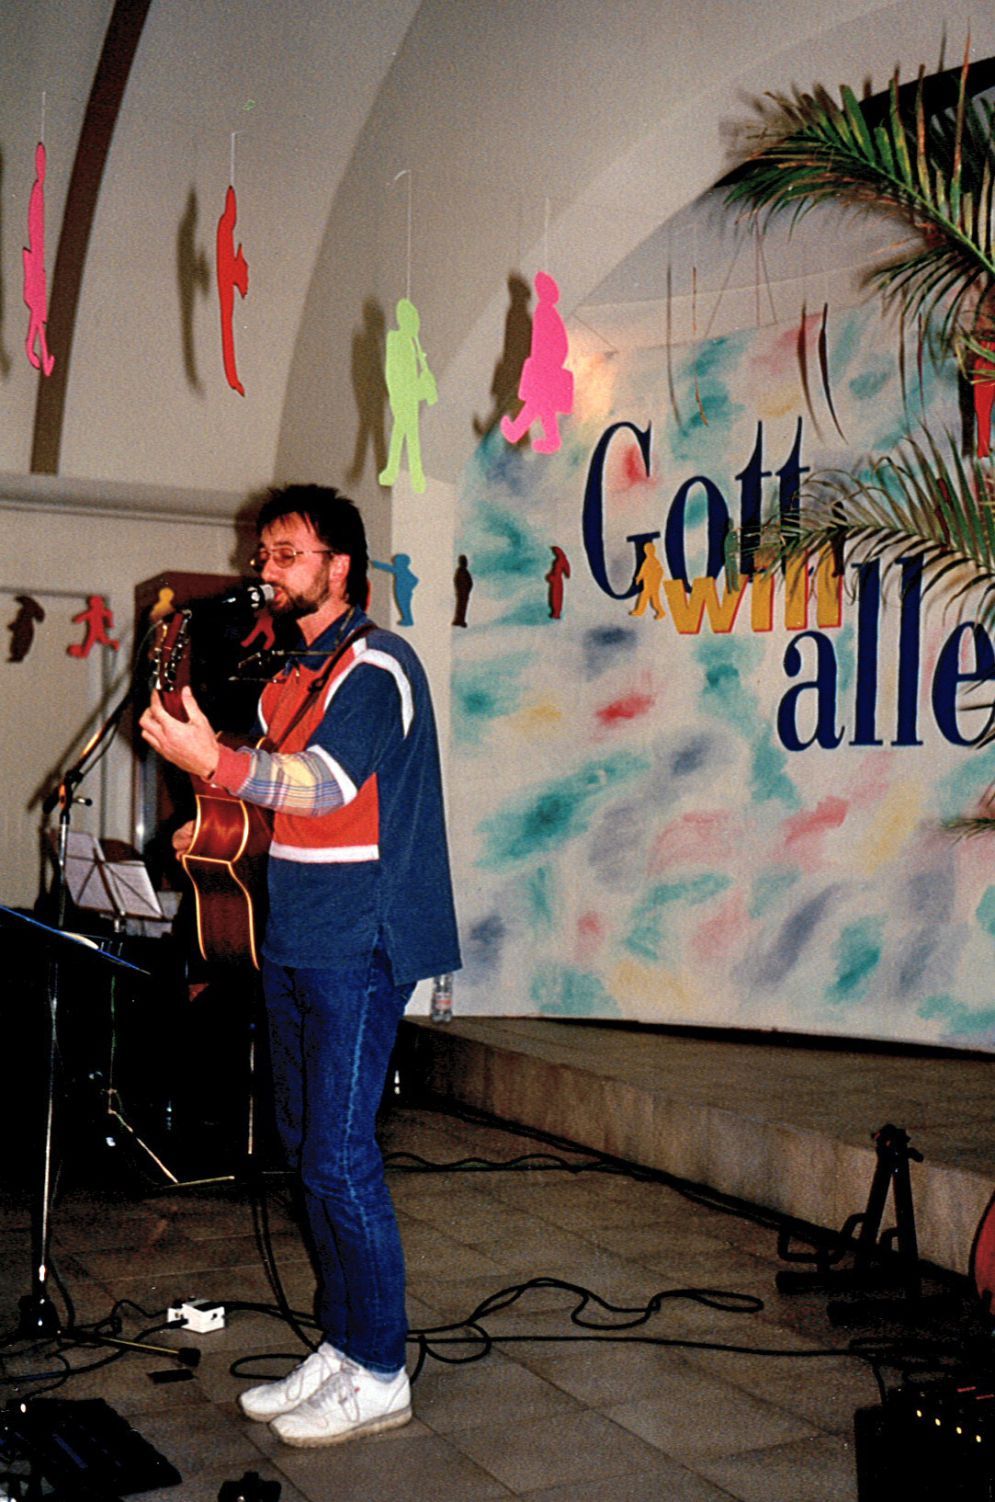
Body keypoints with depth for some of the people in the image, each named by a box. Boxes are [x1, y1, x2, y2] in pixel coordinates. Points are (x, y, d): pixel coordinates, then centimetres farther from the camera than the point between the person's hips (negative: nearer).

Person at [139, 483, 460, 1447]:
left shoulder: (376, 666, -11)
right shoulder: (284, 675, 16)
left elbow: (326, 783, -25)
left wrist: (215, 762, -36)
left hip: (358, 945, -9)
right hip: (293, 939, 9)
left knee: (340, 1157, -7)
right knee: (306, 1147, 13)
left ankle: (379, 1376, 7)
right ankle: (340, 1347, 25)